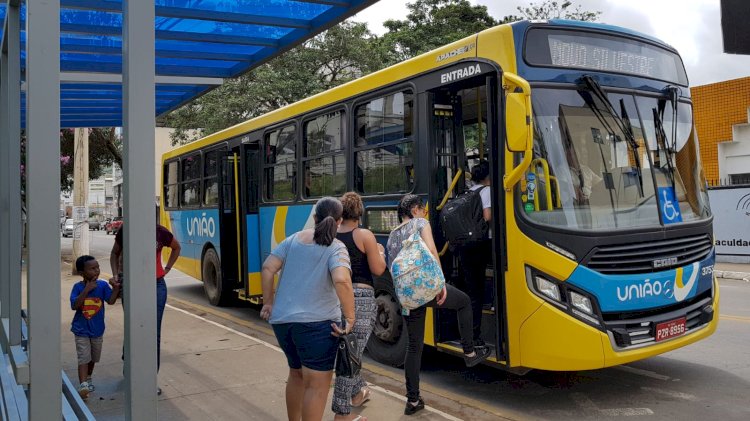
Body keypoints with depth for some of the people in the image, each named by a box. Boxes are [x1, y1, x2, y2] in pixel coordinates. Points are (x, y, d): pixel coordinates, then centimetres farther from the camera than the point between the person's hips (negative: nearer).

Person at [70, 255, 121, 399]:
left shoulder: (102, 285, -8)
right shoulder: (78, 287, -12)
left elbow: (111, 300, -17)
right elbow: (74, 306, -23)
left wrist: (116, 288, -33)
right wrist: (86, 290, -29)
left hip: (97, 329, 3)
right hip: (81, 330, -3)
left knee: (93, 358, 20)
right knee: (84, 358, -12)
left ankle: (88, 379, 42)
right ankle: (83, 385, -14)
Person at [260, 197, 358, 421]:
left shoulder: (294, 239, 7)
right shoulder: (336, 248, -9)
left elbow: (268, 268, 1)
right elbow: (342, 281, -27)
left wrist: (268, 302, 10)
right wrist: (350, 318, -19)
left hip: (281, 320, 7)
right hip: (316, 323, -6)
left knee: (297, 373, 26)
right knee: (317, 385, 3)